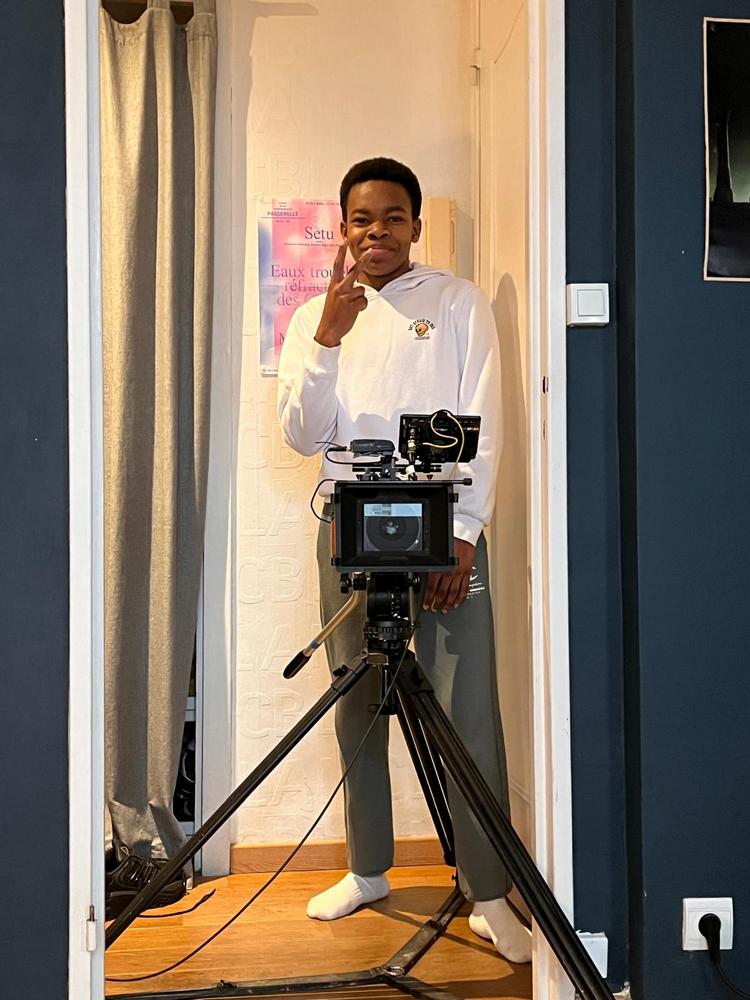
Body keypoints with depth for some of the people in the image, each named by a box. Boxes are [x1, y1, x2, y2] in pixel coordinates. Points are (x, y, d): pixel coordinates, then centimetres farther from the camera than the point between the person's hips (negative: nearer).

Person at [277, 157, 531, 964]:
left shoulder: (458, 303, 5)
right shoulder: (314, 317, 12)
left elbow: (481, 425, -2)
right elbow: (303, 436, 0)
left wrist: (463, 535, -11)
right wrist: (327, 339, -12)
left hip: (445, 523, -3)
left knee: (467, 711, -7)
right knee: (357, 707, 9)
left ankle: (489, 896, 3)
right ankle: (367, 870, 25)